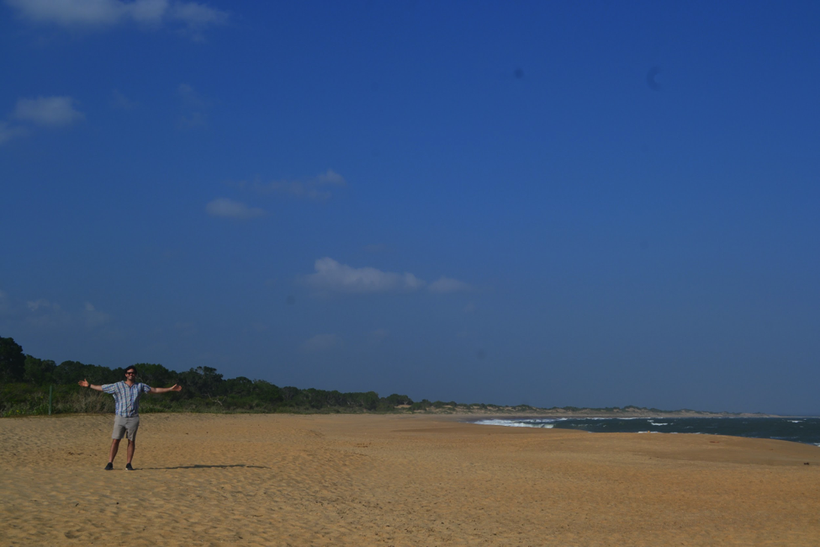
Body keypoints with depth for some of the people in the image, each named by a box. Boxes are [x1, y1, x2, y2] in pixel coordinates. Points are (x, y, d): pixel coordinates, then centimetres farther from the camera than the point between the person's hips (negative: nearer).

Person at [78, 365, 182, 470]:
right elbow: (102, 388, 10)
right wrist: (89, 385, 7)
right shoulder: (118, 386, 5)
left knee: (131, 441, 1)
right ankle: (110, 463, -1)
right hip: (120, 417, -1)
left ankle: (128, 464, 8)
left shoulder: (140, 386, 10)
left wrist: (170, 389, 12)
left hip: (133, 418, 1)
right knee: (115, 441, -6)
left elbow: (155, 390, 14)